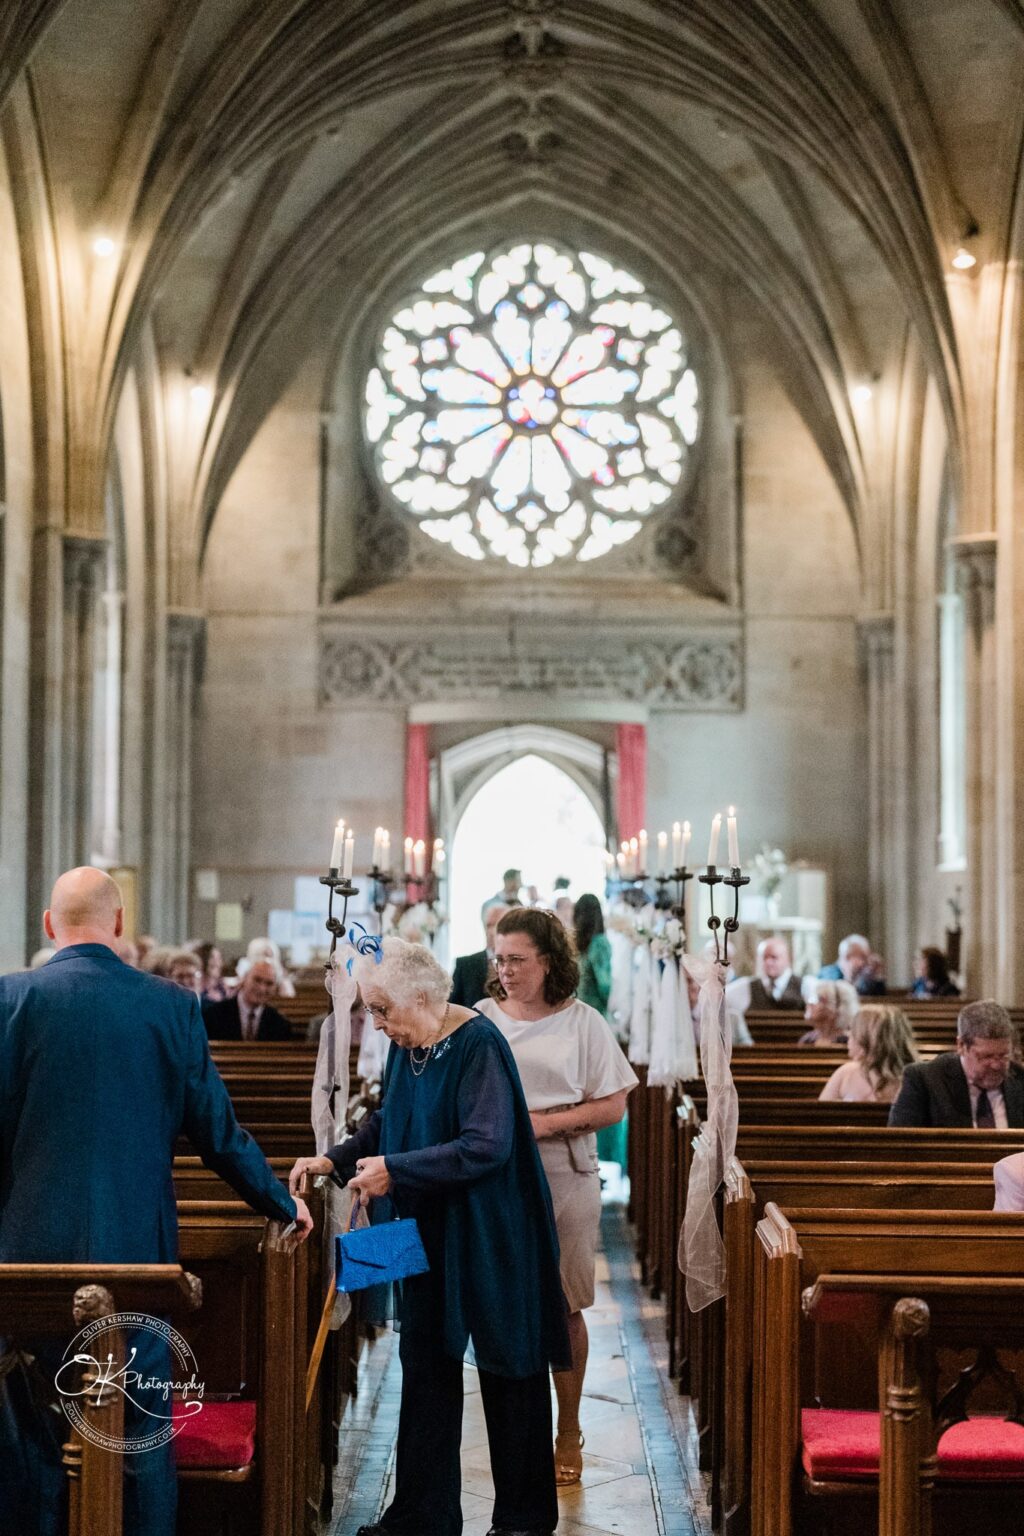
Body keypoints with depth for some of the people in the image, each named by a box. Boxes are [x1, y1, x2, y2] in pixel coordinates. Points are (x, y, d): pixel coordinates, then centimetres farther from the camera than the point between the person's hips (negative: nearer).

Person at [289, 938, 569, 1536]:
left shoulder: (477, 1045, -21)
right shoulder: (406, 1046, 2)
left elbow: (486, 1146, -27)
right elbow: (389, 1123, 15)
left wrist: (395, 1170, -22)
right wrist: (336, 1159, -1)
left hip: (490, 1238, -7)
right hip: (431, 1234, 7)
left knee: (507, 1370, 5)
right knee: (426, 1365, 10)